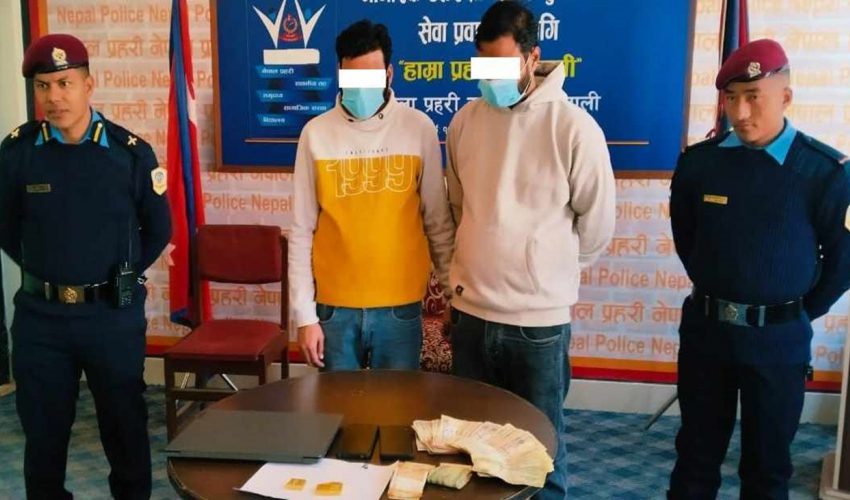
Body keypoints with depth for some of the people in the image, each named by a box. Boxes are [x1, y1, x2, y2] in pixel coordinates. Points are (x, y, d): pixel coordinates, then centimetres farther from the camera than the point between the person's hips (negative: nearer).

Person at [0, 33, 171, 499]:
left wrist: (121, 276, 5)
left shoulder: (131, 152, -7)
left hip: (114, 313, -1)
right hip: (39, 314, 1)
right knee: (43, 430, 14)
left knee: (125, 424, 14)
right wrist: (40, 272, 7)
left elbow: (158, 228, 5)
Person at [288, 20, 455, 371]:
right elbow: (302, 232, 0)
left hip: (401, 306, 0)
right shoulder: (317, 133, -3)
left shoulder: (419, 128, -3)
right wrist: (304, 314, -3)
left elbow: (438, 222, 3)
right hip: (334, 306, 1)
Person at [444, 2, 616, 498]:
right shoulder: (465, 120, 1)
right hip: (470, 310, 4)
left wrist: (548, 269, 8)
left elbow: (597, 224, -2)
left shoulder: (574, 127, -12)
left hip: (539, 317, -4)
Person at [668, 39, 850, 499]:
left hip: (778, 338, -1)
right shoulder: (698, 161, -4)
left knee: (767, 461, 14)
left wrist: (802, 313, 7)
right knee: (696, 451, 15)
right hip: (705, 327, 2)